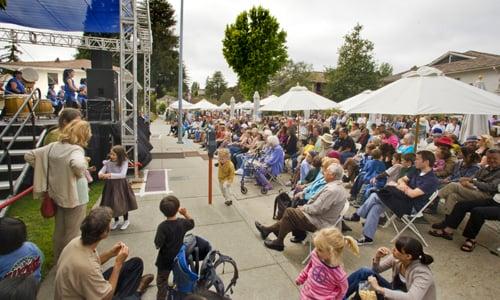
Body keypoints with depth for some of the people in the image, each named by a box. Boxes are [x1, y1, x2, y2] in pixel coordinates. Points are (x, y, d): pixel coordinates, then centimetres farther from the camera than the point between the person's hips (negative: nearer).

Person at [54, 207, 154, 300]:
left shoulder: (78, 241, -15)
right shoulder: (86, 266, -40)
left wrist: (110, 253, -8)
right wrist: (118, 263, -23)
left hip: (89, 286, 8)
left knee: (137, 263, 7)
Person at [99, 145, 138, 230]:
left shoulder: (124, 162, -15)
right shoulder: (108, 162, -2)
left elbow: (123, 175, -25)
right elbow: (101, 171, -3)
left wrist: (110, 175, -32)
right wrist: (100, 174, -26)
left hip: (120, 185, -4)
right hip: (110, 186, 4)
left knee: (123, 203, 8)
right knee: (112, 203, 12)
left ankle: (126, 221, 29)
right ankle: (116, 221, 33)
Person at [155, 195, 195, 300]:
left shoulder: (162, 226, -28)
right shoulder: (182, 222, -15)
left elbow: (158, 245, -26)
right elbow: (192, 223, 7)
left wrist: (158, 245, -3)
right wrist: (185, 214, -3)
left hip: (165, 259, -4)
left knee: (162, 281, 18)